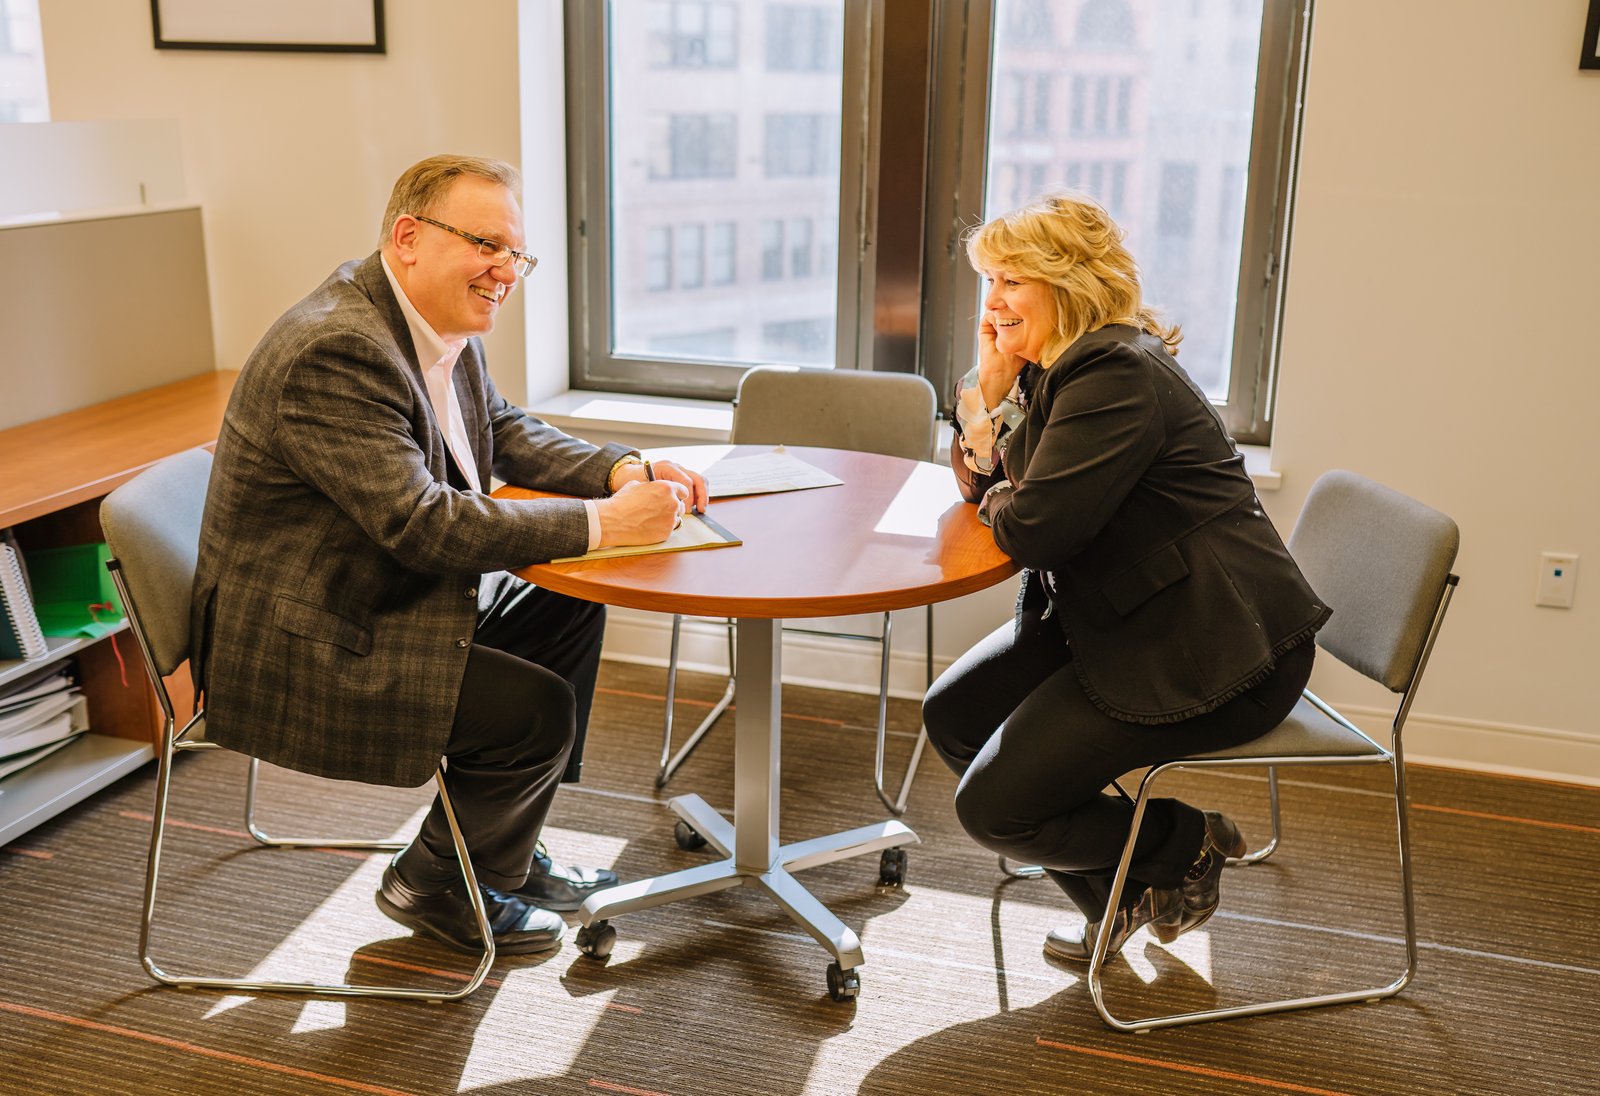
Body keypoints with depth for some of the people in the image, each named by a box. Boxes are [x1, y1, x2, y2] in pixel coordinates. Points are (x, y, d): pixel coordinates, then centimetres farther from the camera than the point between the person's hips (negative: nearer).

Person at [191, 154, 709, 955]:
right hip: (298, 652, -10)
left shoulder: (442, 324, 4)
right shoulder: (334, 349, -27)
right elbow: (422, 523, -31)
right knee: (539, 709, -17)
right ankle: (434, 884, 11)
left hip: (388, 600, 10)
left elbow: (509, 435, 14)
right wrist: (603, 523, -28)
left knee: (567, 612, 11)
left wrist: (620, 472, -4)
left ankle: (505, 850, 23)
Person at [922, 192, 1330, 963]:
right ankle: (1117, 897, 20)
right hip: (1117, 621, 11)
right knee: (952, 715, 9)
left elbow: (1031, 529, -27)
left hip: (1212, 654, -11)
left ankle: (1186, 846, 12)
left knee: (994, 807, -12)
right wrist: (990, 387, -4)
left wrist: (999, 500, -4)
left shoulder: (1116, 376, -22)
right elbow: (978, 480, 13)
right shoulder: (1056, 365, 11)